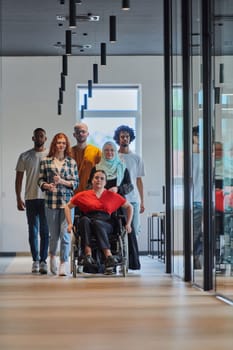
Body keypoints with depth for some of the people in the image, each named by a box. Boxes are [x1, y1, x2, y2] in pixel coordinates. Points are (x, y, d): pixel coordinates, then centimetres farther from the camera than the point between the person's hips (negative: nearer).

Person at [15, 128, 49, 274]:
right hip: (30, 198, 2)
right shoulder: (25, 156, 7)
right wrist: (18, 198, 2)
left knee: (45, 231, -4)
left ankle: (43, 261, -3)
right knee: (33, 231, 5)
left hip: (47, 198, -2)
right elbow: (19, 178, 8)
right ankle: (35, 261, 12)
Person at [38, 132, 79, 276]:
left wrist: (62, 181, -11)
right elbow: (40, 180, 7)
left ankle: (64, 264, -3)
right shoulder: (46, 161, 6)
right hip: (51, 201, 0)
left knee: (65, 233, -8)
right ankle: (52, 256, 36)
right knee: (54, 234, 9)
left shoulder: (71, 162, 6)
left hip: (67, 201, 0)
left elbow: (76, 182, 4)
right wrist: (46, 185, -13)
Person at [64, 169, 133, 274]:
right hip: (87, 224, 1)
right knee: (84, 219, -35)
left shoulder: (112, 196, 20)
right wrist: (70, 223, 10)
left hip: (106, 225, -1)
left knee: (97, 223, -37)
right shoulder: (83, 195, 19)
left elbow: (129, 207, 26)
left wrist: (128, 224, 15)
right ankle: (88, 254, -47)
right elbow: (68, 207, 23)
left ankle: (108, 256, -51)